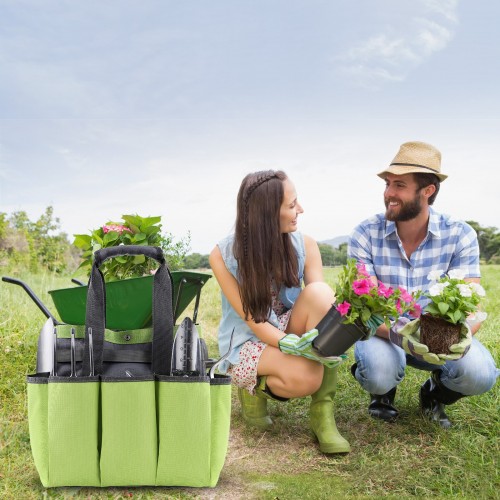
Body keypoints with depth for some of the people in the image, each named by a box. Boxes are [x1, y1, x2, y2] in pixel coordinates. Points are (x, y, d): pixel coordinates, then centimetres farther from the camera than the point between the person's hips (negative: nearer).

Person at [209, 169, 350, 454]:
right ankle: (255, 389, 3)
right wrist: (290, 344, -35)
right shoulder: (223, 256, -15)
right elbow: (252, 319, -18)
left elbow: (322, 302, -14)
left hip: (291, 332, 4)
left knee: (319, 292, -30)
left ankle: (323, 413, -23)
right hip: (246, 343, -3)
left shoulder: (305, 245, -8)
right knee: (304, 377, -36)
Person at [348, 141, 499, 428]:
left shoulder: (460, 235, -14)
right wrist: (397, 334, -43)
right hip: (384, 334, -1)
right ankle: (383, 393, 6)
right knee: (379, 371, -34)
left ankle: (435, 393, 8)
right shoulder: (366, 235, -17)